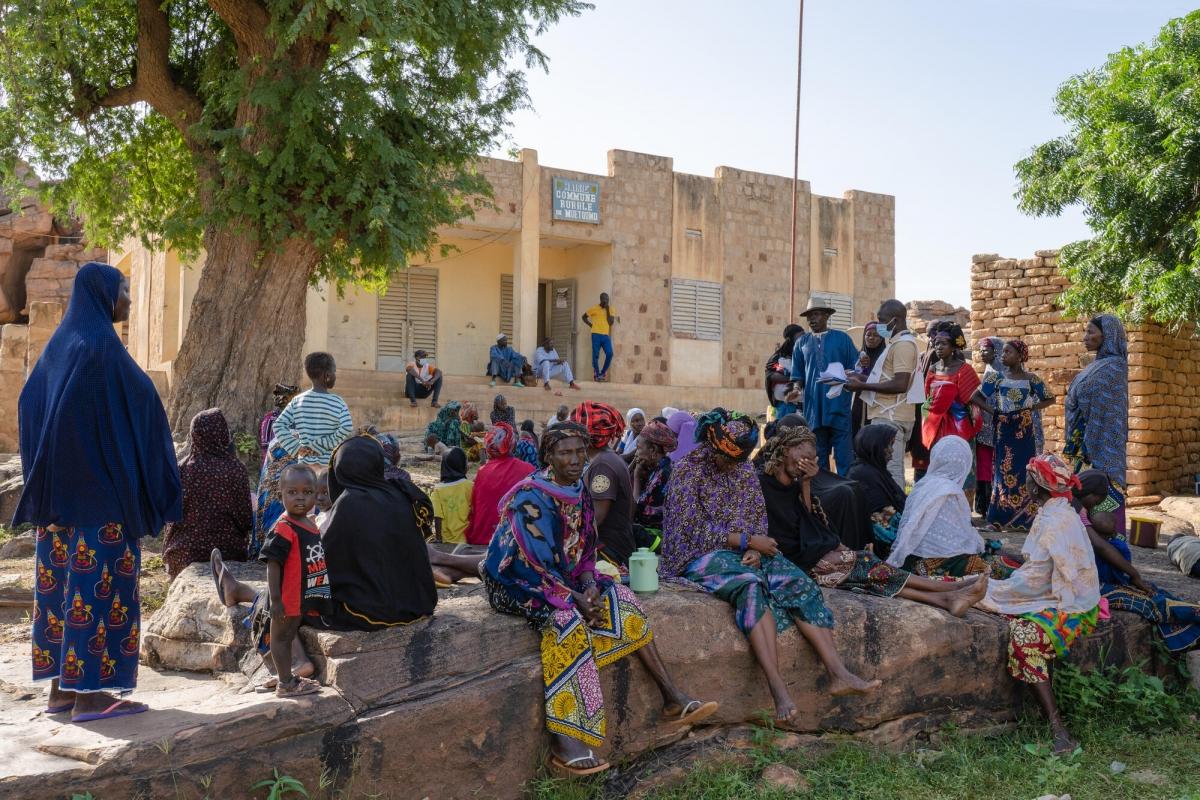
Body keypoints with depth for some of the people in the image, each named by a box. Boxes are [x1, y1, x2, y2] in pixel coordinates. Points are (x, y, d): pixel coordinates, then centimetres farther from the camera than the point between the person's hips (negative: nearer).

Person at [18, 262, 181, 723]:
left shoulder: (60, 344, 13)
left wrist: (47, 476, 17)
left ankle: (61, 686, 19)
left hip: (58, 486, 9)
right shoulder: (101, 345, -14)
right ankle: (91, 693, -1)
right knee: (100, 582, -4)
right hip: (101, 487, -9)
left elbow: (28, 404, 16)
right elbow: (138, 405, -17)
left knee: (60, 579, 11)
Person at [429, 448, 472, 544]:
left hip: (445, 541, 1)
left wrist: (438, 540, 1)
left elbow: (437, 518, -8)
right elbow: (472, 514, -5)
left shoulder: (438, 489, -6)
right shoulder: (469, 486, -8)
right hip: (464, 539, -1)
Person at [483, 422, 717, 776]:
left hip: (565, 577, 8)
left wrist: (589, 585, -11)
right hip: (519, 582, -8)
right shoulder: (531, 497, -21)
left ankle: (672, 697, -2)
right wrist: (575, 598, -24)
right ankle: (562, 740, -37)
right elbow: (534, 563, -24)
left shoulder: (578, 491, 3)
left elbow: (585, 548, 8)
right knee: (568, 620, -35)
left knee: (623, 601, -5)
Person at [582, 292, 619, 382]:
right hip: (596, 335, -2)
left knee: (609, 354, -12)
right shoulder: (594, 308, 3)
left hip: (606, 335, 2)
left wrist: (607, 310, -5)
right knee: (596, 355, -3)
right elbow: (584, 317, 13)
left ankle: (602, 373, 4)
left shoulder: (611, 309, 9)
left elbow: (611, 322, -3)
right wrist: (591, 325, 2)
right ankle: (597, 375, 8)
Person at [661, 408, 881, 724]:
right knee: (751, 586, -36)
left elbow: (758, 516, 12)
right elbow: (695, 528, -14)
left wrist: (755, 548, -10)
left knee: (799, 582, -19)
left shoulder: (743, 470, 12)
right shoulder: (687, 470, -8)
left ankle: (838, 674, -26)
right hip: (702, 555, -6)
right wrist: (748, 541, -15)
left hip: (744, 553, 6)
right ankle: (778, 687, -43)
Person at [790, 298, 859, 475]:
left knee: (843, 453, -5)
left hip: (839, 405, -3)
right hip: (814, 405, 3)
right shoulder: (802, 342, 13)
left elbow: (855, 367, 5)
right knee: (818, 452, 9)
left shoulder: (842, 339, 7)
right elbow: (798, 374, 14)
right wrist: (797, 388, -3)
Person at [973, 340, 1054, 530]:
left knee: (1024, 472, 1)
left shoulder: (1030, 378, 1)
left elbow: (1050, 399, 9)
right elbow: (976, 397, 2)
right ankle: (1001, 518, 4)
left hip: (1024, 432, 0)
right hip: (1003, 431, 0)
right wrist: (993, 410, -8)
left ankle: (1023, 519, 8)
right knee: (1003, 471, 0)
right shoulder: (996, 377, 2)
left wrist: (1031, 408, -4)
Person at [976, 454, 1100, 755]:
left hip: (1070, 606, -10)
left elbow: (1034, 580, -20)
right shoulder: (1058, 513, 11)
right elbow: (1041, 567, 15)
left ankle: (1059, 730, -29)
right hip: (1065, 594, 10)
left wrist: (992, 592, -12)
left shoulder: (1054, 521, -19)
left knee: (1026, 637, -29)